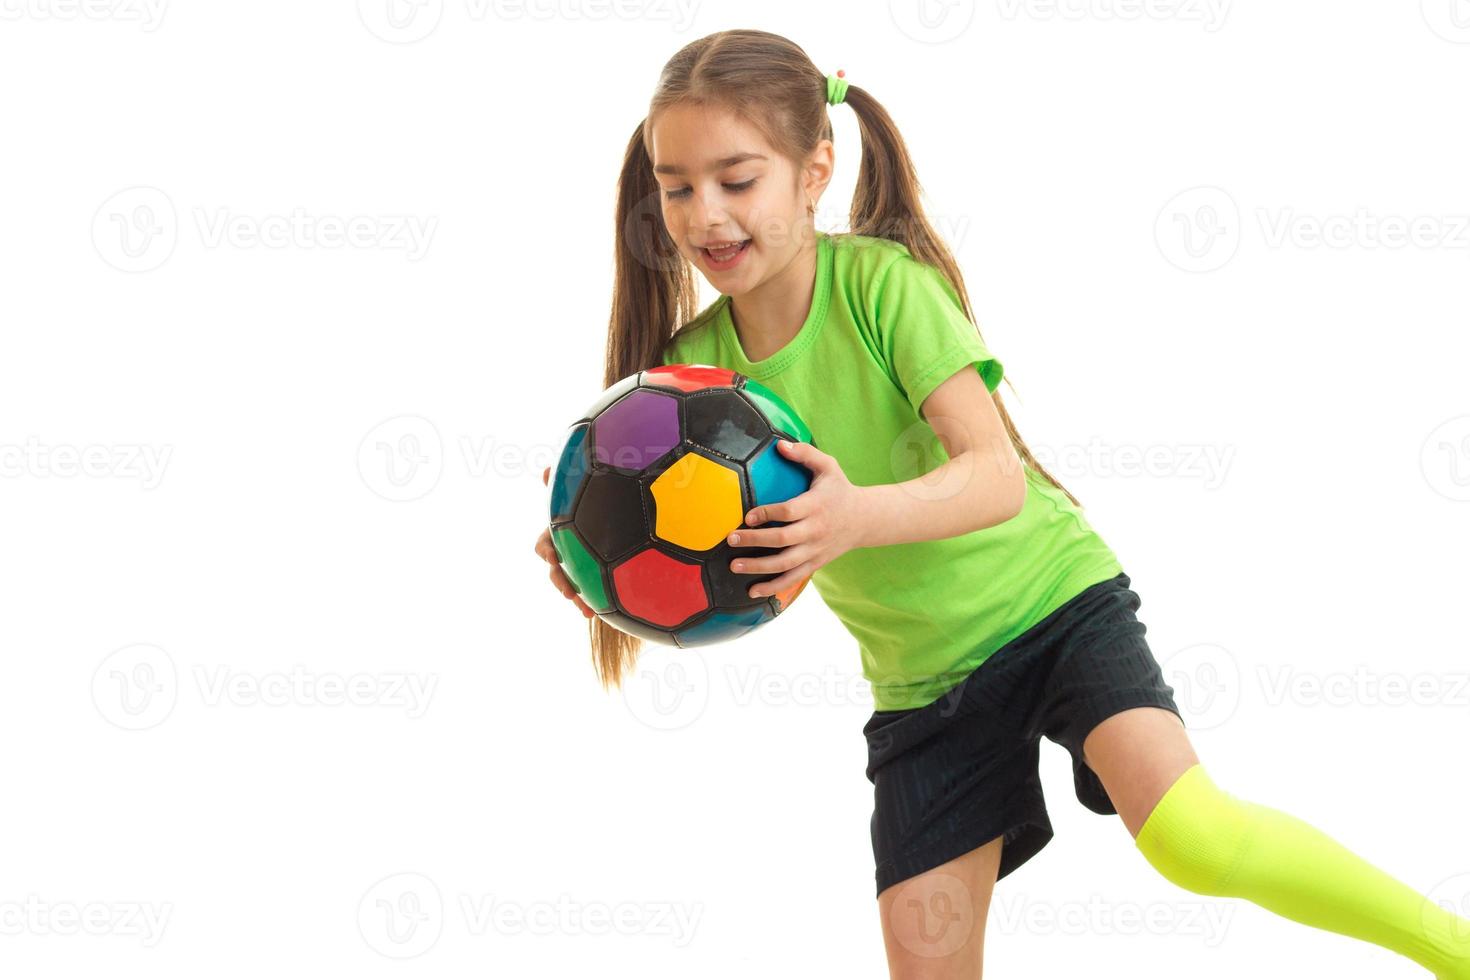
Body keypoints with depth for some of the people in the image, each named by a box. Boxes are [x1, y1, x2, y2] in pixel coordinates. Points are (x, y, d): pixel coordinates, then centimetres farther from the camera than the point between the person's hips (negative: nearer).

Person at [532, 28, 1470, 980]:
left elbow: (998, 476, -27)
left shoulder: (882, 282, -18)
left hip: (1054, 602, -5)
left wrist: (857, 517, -46)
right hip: (921, 679, 5)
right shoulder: (696, 362, -6)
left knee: (1191, 835, -25)